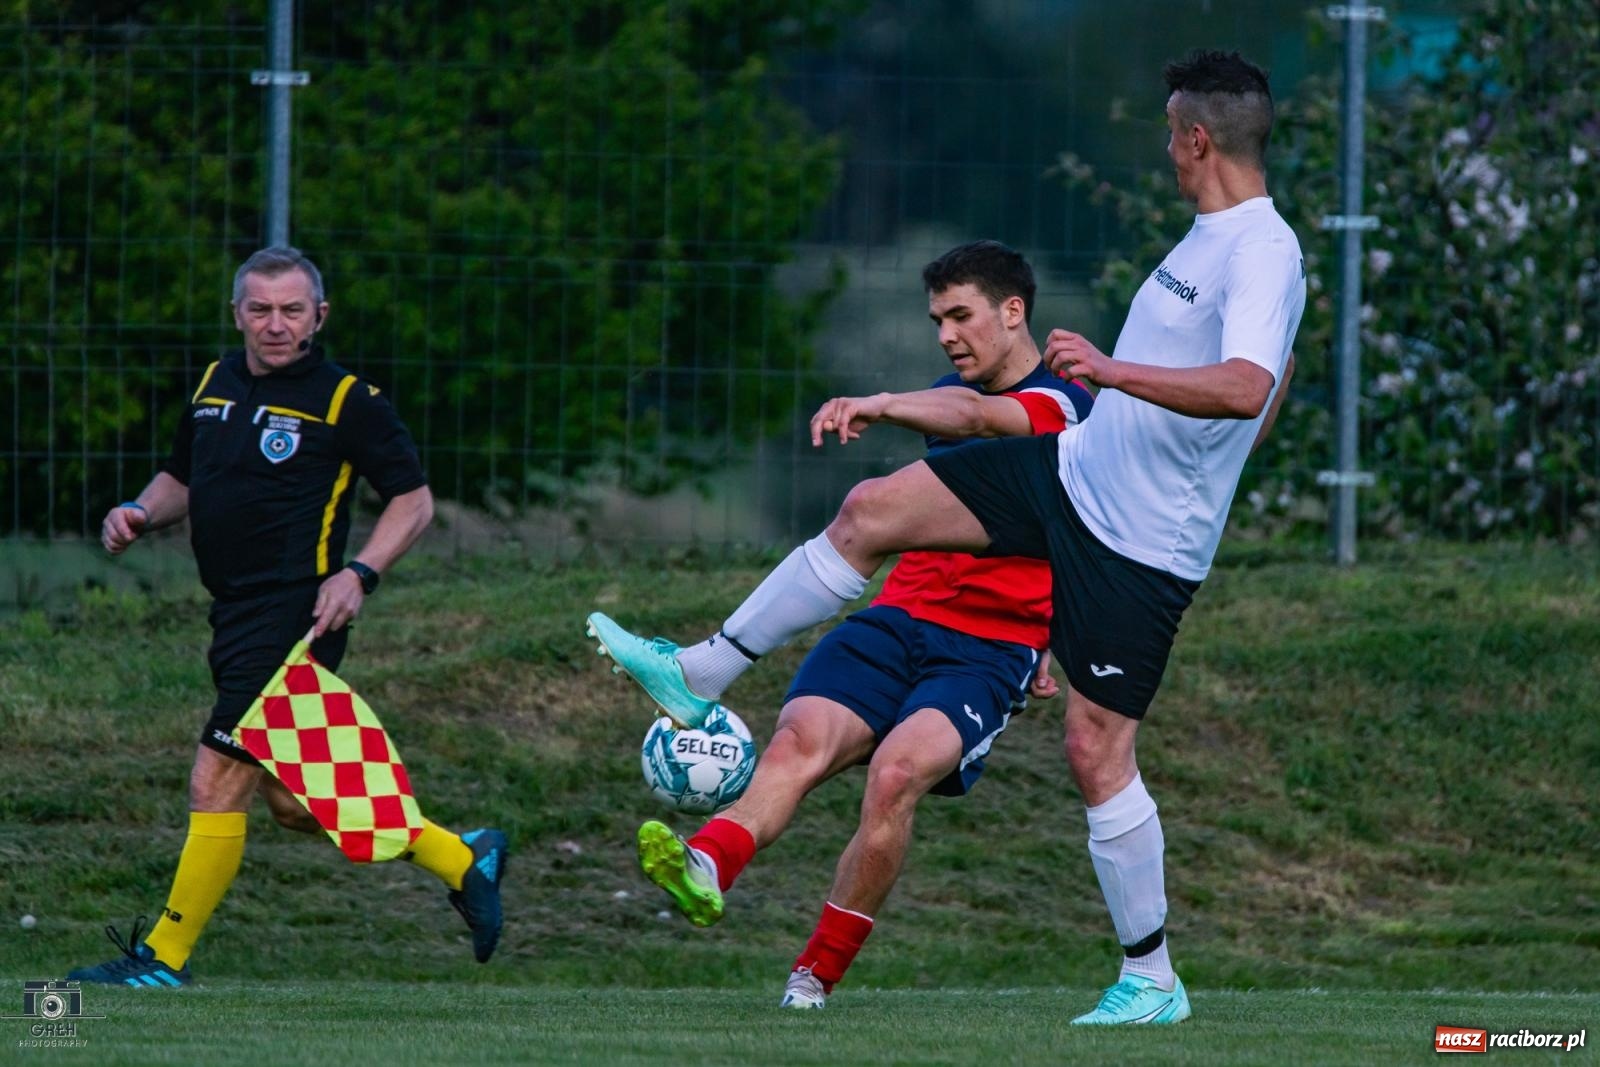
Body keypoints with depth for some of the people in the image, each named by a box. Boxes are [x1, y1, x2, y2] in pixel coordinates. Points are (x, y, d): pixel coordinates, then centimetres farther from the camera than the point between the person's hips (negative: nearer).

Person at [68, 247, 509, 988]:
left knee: (217, 783, -11)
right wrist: (140, 513, 4)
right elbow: (183, 479, 26)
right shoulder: (216, 385, 13)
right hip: (237, 615, 8)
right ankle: (460, 859, 27)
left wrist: (361, 574, -18)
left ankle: (164, 961, -3)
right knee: (293, 802, 13)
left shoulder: (347, 401, -7)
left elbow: (414, 498, -4)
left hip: (295, 615, -8)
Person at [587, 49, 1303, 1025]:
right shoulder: (1214, 238, 7)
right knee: (871, 513, 7)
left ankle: (1153, 980, 6)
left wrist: (1111, 369, -44)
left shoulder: (1261, 256, -22)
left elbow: (1246, 388, -41)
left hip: (1139, 544, -10)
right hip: (1074, 471, 10)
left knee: (1096, 752, -7)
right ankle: (700, 676, 19)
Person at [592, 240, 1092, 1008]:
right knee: (799, 740, -26)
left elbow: (971, 417, -28)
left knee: (897, 771, -32)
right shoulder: (952, 395, 20)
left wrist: (880, 405, -47)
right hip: (901, 619, 6)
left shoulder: (1058, 406, -6)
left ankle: (817, 974, -18)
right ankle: (704, 871, -54)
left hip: (991, 650, -6)